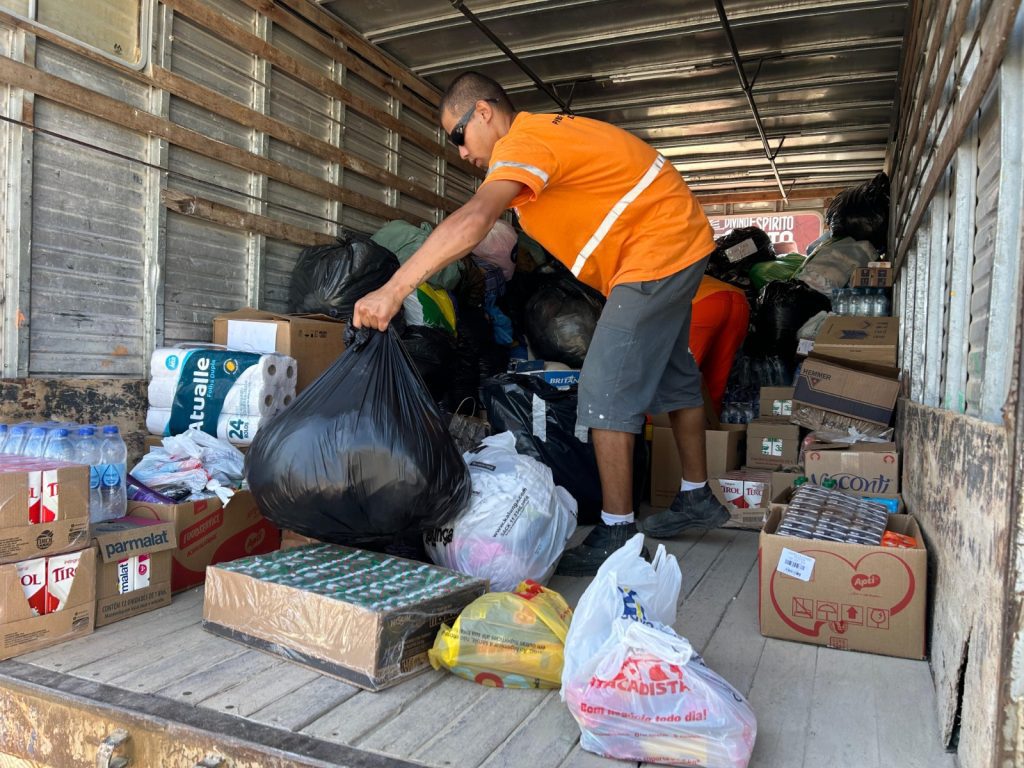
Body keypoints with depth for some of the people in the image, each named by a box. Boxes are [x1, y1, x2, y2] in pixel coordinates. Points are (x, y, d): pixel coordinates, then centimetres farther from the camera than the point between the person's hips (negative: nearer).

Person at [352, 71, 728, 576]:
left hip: (656, 248, -11)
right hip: (682, 240, 11)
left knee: (606, 392, -11)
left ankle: (616, 533, -4)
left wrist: (392, 292, -37)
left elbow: (472, 221, -35)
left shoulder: (522, 143, -19)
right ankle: (698, 499, 34)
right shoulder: (545, 130, 13)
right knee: (671, 376, 19)